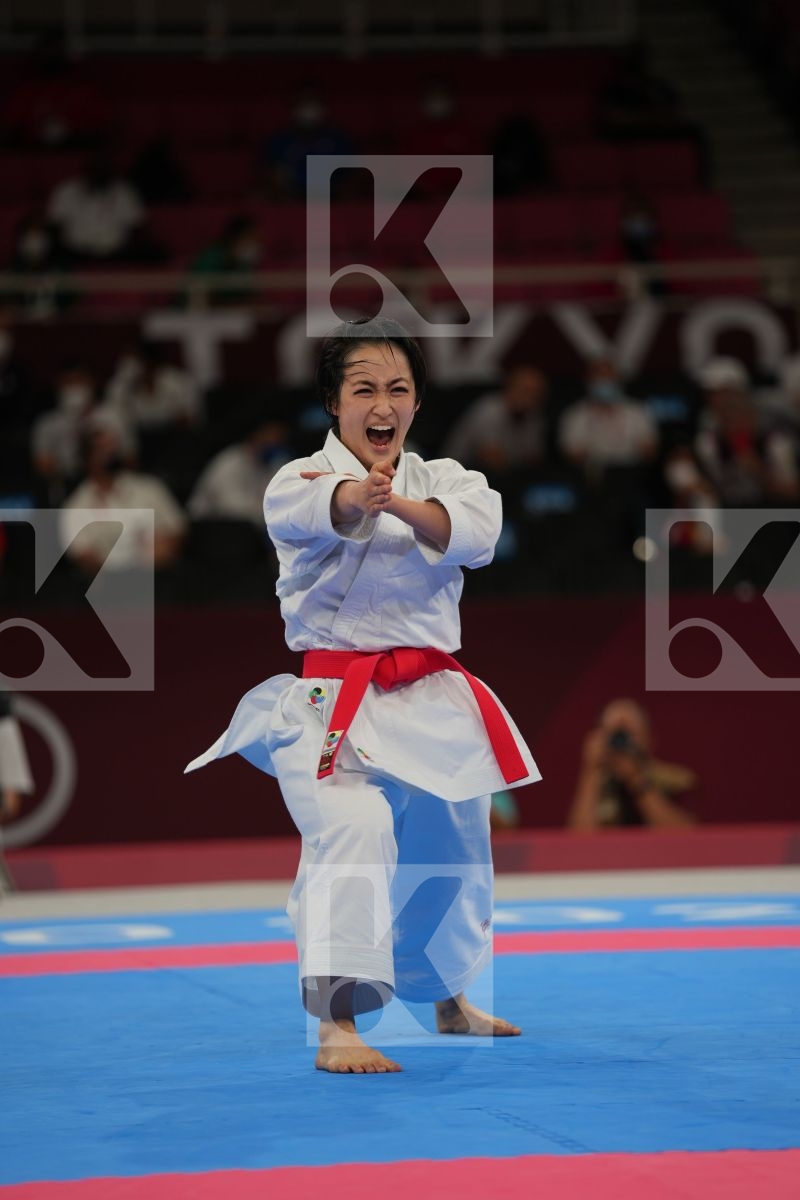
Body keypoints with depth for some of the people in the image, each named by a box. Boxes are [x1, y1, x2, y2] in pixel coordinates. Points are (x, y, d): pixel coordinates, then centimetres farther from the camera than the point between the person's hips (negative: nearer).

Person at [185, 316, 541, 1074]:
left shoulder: (439, 480, 5)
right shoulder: (303, 479, -6)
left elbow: (475, 529, -18)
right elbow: (307, 509, -32)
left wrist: (401, 505, -39)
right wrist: (355, 496, -57)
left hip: (430, 700, 5)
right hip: (335, 700, -5)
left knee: (450, 852, 21)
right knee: (352, 834, -29)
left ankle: (449, 1003, 47)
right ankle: (336, 1027, -32)